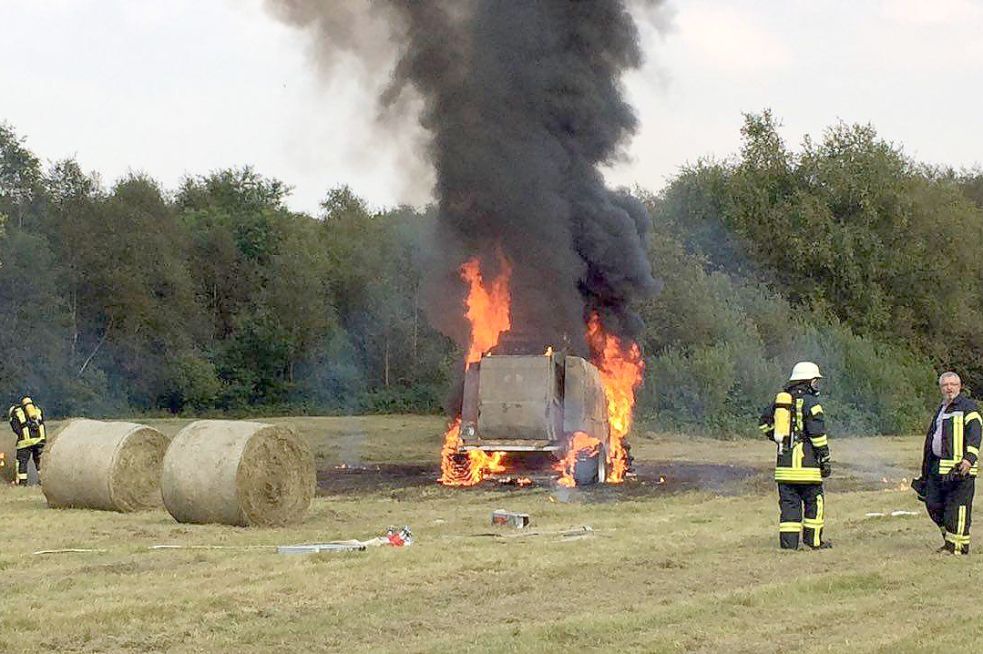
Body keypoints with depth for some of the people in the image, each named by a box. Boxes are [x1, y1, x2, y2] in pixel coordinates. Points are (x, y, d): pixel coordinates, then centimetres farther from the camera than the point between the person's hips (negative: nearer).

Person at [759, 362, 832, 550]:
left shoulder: (780, 400, 13)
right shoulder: (809, 402, -8)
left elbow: (764, 423, 22)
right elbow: (818, 432, -12)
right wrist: (825, 458, -8)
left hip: (784, 460, 6)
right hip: (805, 460, -6)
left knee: (789, 501, 7)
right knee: (814, 500, 5)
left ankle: (788, 541, 4)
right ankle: (813, 539, 6)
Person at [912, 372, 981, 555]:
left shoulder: (968, 407, -3)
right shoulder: (941, 410, 23)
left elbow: (974, 432, -15)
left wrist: (969, 458, -28)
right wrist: (926, 469, 27)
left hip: (959, 468, -8)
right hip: (937, 467, 8)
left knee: (957, 507, -7)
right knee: (933, 504, 8)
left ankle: (957, 545, -1)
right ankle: (949, 537, 22)